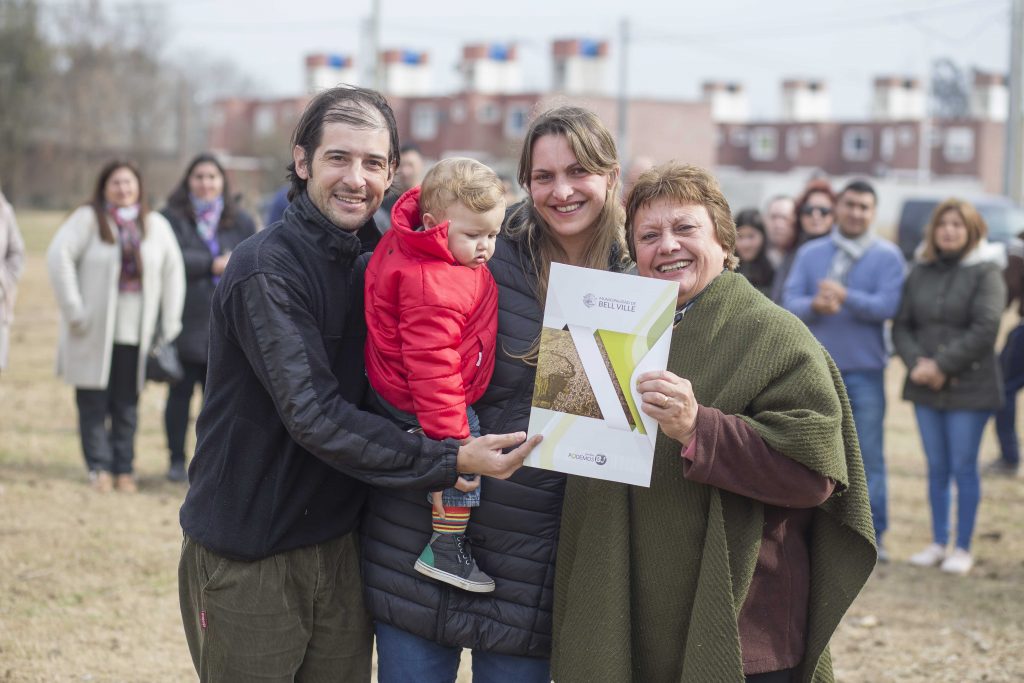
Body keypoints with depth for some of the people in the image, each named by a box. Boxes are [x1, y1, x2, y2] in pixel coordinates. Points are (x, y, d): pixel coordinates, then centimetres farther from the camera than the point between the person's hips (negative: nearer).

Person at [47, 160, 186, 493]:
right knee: (94, 403, -1)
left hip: (136, 333, 3)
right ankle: (100, 467, 7)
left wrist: (170, 324, 6)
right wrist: (74, 311, -15)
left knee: (127, 405, 5)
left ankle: (124, 469, 11)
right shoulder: (87, 219, 0)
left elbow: (173, 272, 13)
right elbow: (59, 256, -9)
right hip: (95, 333, -2)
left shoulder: (156, 225, 12)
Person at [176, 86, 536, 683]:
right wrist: (448, 461, -28)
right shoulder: (265, 269, -17)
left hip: (338, 544, 7)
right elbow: (315, 417, -25)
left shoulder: (375, 264, 7)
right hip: (246, 559, -6)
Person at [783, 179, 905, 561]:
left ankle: (872, 534, 7)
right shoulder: (810, 254, 8)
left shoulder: (887, 256, 1)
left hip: (865, 371, -2)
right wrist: (815, 304, -22)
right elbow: (790, 302, -2)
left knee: (869, 456, 0)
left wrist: (844, 295, -23)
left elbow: (888, 305, -12)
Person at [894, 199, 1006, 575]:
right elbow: (901, 325, 6)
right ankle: (938, 544, 20)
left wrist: (941, 364, -16)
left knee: (963, 467, 0)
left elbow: (984, 330, -14)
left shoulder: (986, 273, -5)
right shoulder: (920, 273, 9)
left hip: (969, 386, -4)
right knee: (936, 467, 11)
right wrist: (917, 363, -11)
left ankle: (963, 548, 9)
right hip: (926, 387, 4)